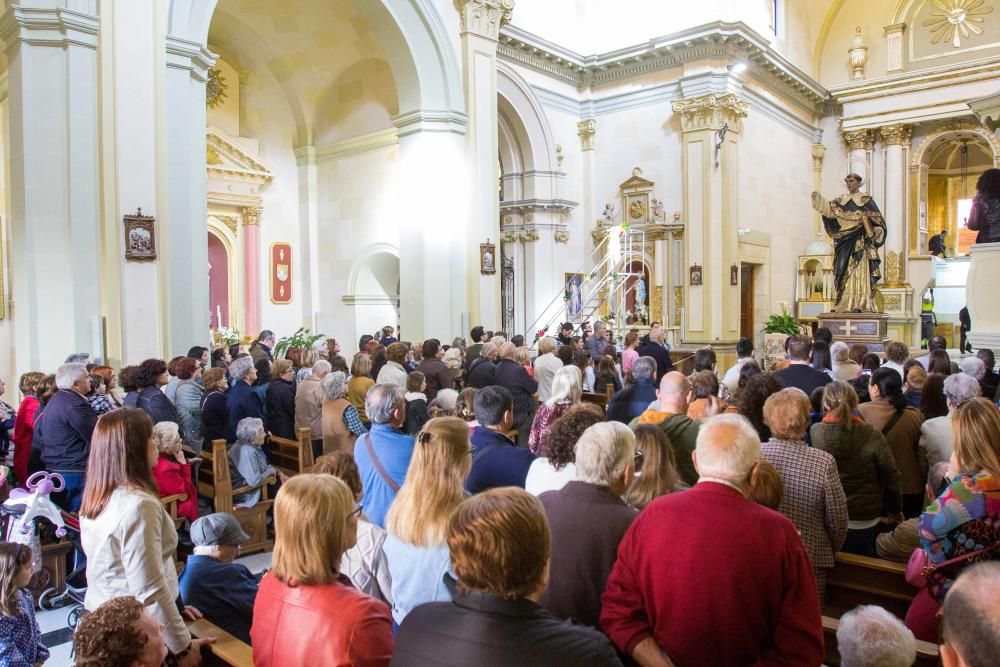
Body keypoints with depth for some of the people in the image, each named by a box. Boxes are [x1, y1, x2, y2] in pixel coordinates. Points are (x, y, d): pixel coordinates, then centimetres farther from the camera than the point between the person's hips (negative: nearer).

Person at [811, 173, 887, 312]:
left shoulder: (866, 200, 3)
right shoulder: (842, 200, 15)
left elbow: (877, 219, -1)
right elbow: (828, 208, 0)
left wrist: (877, 230, -19)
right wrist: (818, 198, -14)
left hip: (860, 241, -4)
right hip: (846, 241, 4)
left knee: (860, 271, -10)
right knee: (845, 273, 2)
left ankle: (861, 304, -13)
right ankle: (845, 305, 3)